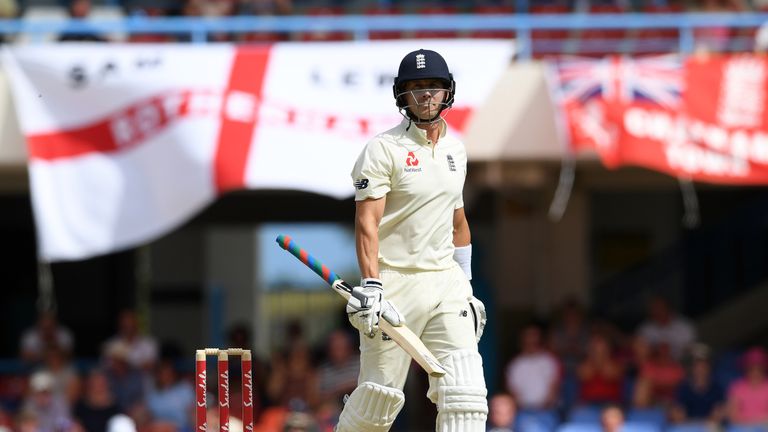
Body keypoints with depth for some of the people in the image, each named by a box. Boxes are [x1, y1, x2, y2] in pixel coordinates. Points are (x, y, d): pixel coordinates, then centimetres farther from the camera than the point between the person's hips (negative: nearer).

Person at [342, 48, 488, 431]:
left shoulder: (455, 149, 13)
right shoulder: (384, 148, -7)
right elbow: (367, 223, -14)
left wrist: (465, 289, 21)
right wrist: (370, 286, -26)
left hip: (446, 279, 5)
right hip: (395, 281, -5)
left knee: (464, 394, -9)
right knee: (379, 397, 0)